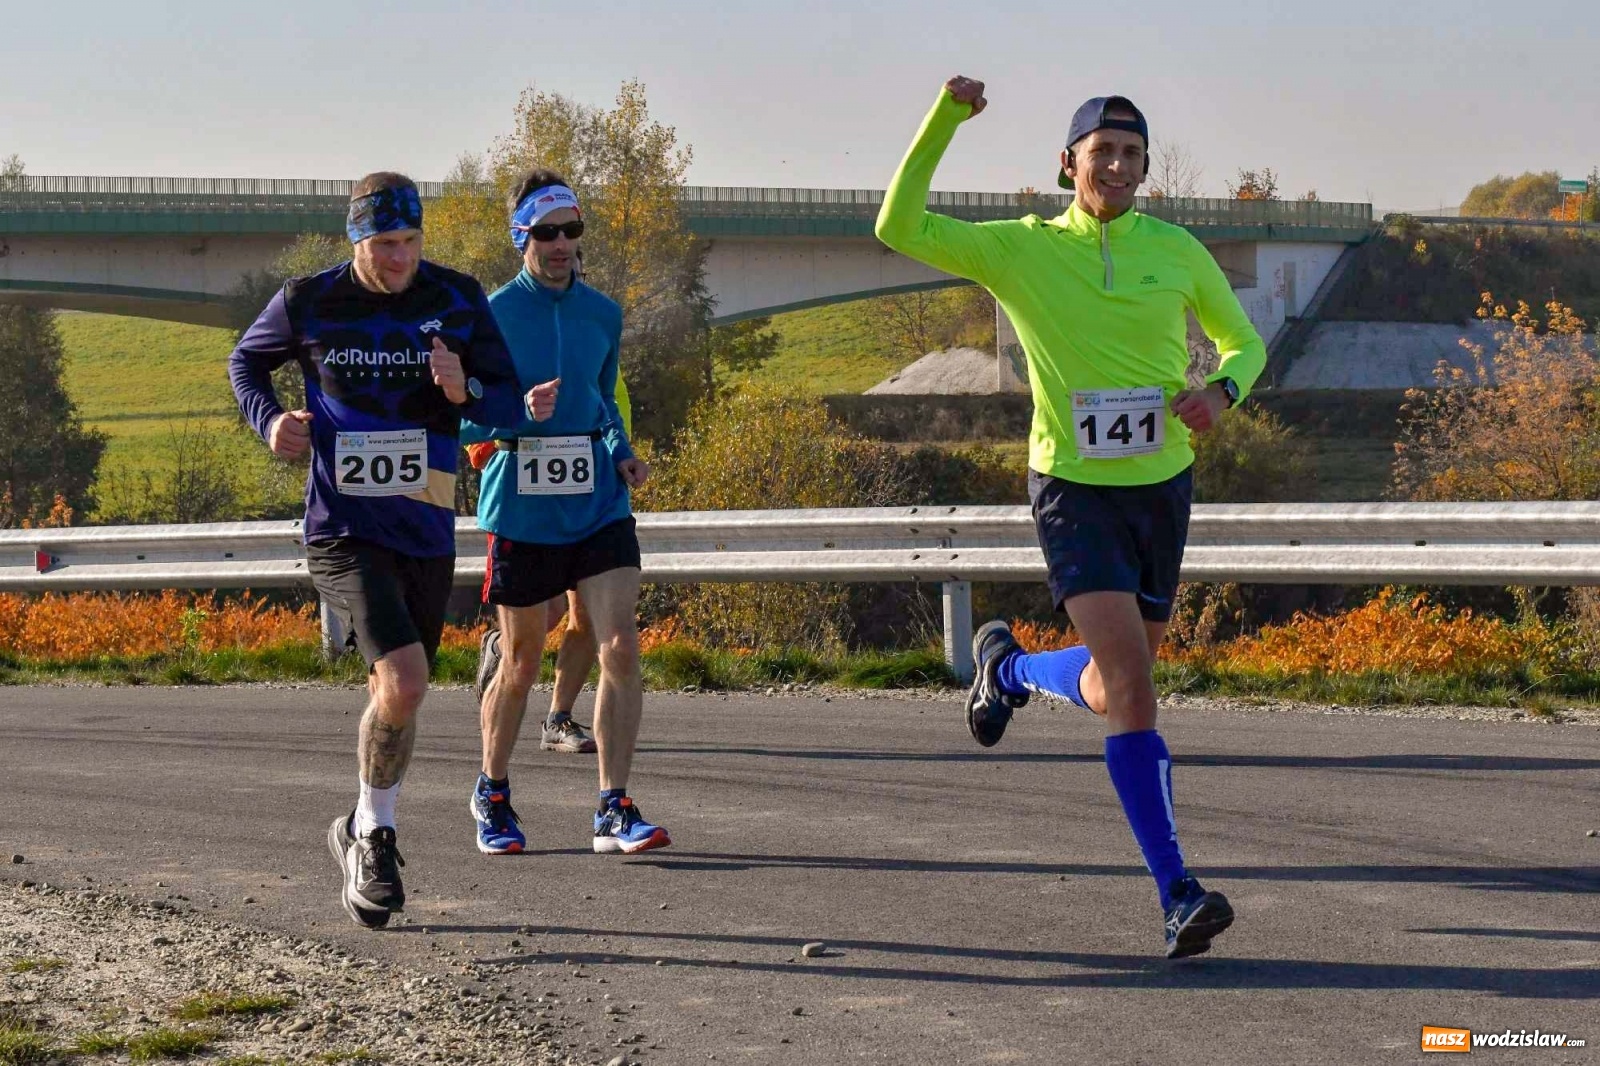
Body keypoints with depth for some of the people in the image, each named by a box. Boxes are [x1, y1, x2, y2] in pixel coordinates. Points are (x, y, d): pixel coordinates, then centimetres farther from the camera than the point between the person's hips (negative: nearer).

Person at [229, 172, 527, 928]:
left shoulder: (458, 302, -2)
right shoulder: (309, 304, -5)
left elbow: (511, 405, 1)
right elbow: (246, 362, 13)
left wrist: (463, 389, -22)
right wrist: (270, 420, -7)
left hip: (426, 532, 3)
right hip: (344, 532, -3)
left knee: (395, 692, 13)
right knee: (404, 680, -21)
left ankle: (363, 837, 35)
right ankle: (374, 833, -1)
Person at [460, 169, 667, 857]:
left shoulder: (603, 314, 10)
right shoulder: (492, 315, -4)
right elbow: (463, 422, -5)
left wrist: (622, 454, 5)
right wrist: (520, 413, -23)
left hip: (599, 506, 3)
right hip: (523, 510, -3)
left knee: (621, 649, -11)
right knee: (521, 664, 8)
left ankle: (614, 811, -6)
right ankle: (492, 795, 30)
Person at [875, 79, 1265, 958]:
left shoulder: (1176, 251, 2)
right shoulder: (1021, 250, -4)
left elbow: (1243, 342, 14)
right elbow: (899, 230, -11)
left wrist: (1221, 390, -9)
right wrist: (944, 119, -18)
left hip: (1161, 487, 4)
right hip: (1073, 491, -4)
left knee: (1114, 688, 14)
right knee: (1131, 689, -18)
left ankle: (1008, 667, 47)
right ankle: (1176, 893, -14)